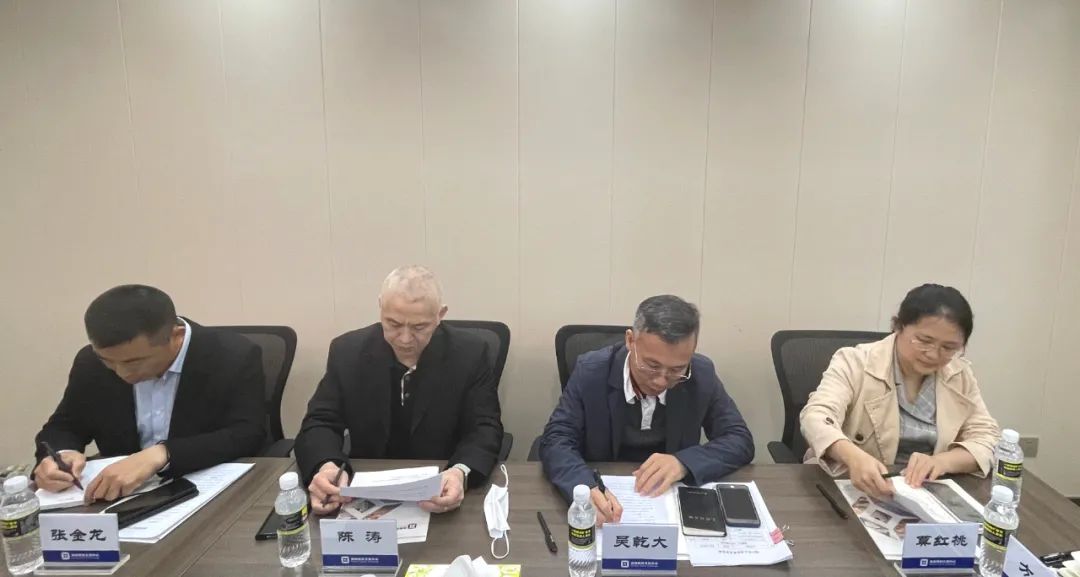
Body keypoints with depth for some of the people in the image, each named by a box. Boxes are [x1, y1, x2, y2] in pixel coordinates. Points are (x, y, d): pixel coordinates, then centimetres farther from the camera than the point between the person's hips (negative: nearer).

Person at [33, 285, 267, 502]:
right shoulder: (91, 362, -3)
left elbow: (248, 436, -22)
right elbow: (63, 428, 9)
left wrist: (159, 455, -32)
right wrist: (60, 455, -13)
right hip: (122, 496, 3)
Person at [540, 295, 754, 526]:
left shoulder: (702, 374, -11)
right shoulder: (591, 371, -15)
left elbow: (741, 440, -5)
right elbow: (556, 440, -15)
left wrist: (684, 463, -22)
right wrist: (585, 489, -35)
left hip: (672, 497, 2)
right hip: (604, 495, -1)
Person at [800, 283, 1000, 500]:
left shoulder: (961, 375, 4)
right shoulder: (854, 363, -11)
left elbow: (987, 438, 2)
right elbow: (816, 417, -24)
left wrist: (942, 462, -19)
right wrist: (854, 457, -43)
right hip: (849, 487, -3)